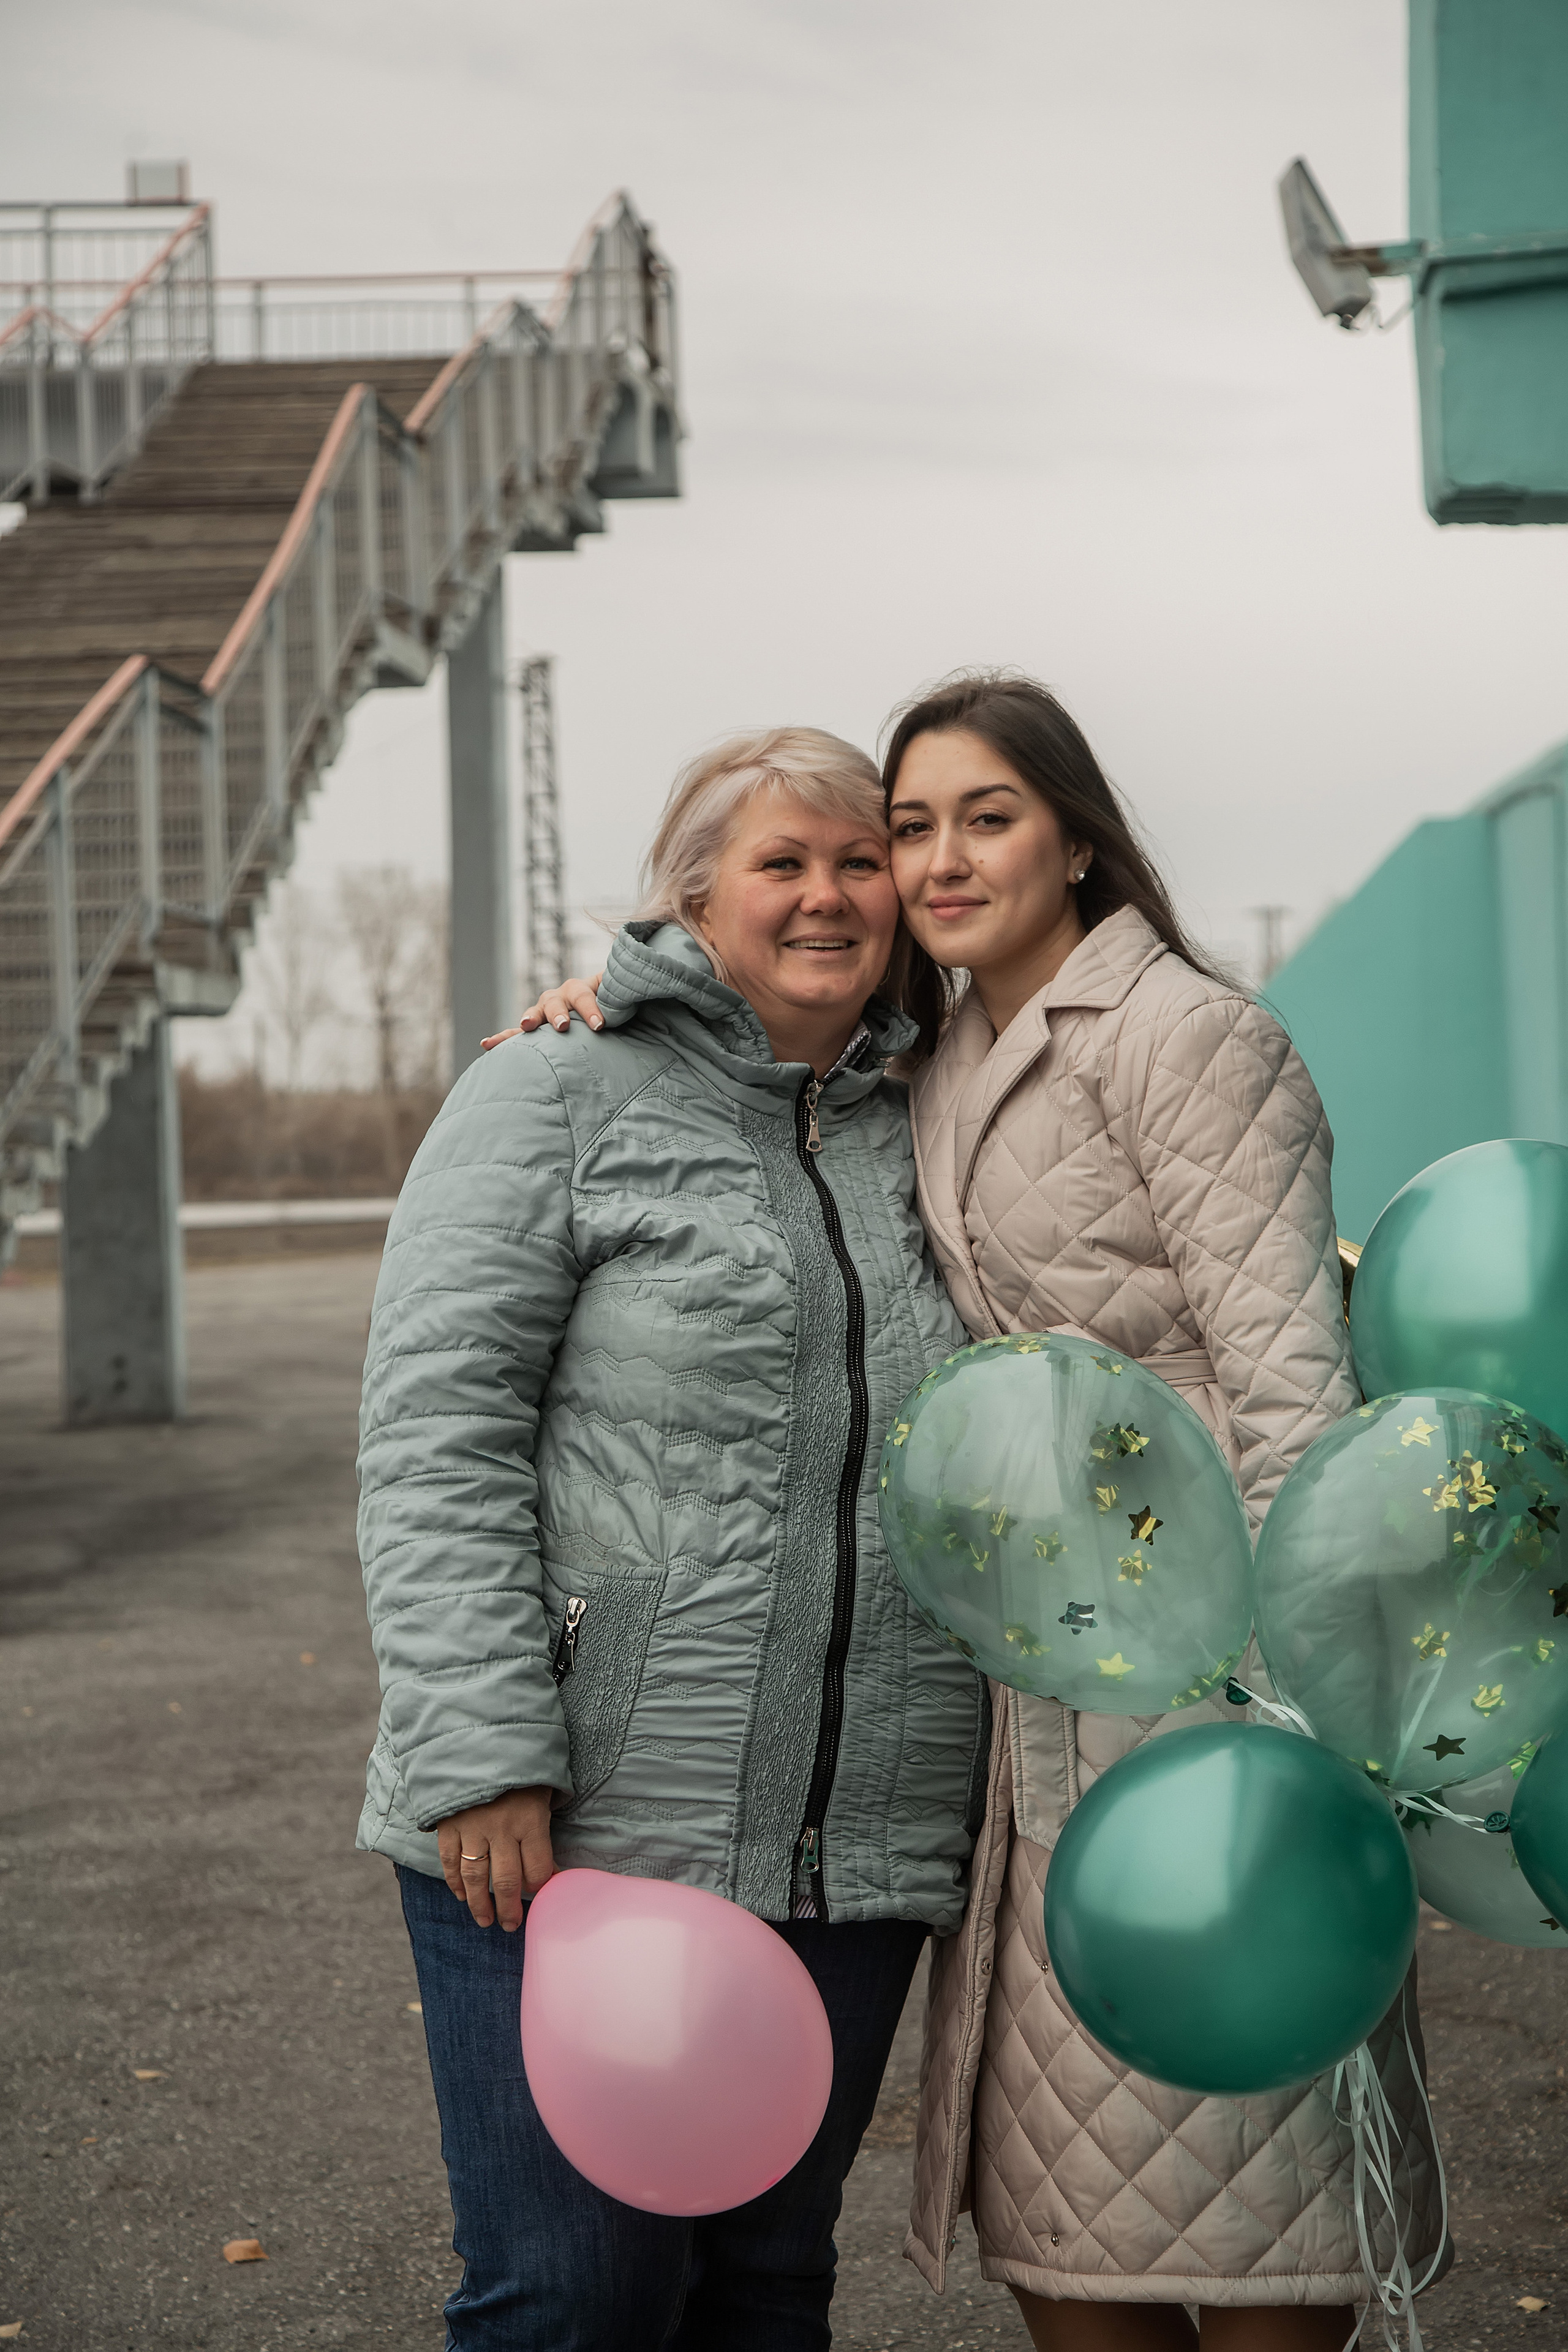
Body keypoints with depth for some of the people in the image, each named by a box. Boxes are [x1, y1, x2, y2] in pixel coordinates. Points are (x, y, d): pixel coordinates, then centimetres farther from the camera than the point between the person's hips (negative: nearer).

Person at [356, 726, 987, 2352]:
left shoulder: (917, 1141, 15)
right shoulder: (562, 1093, -2)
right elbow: (434, 1434, -10)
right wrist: (486, 1758, -17)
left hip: (851, 1856, 5)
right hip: (579, 1839, -5)